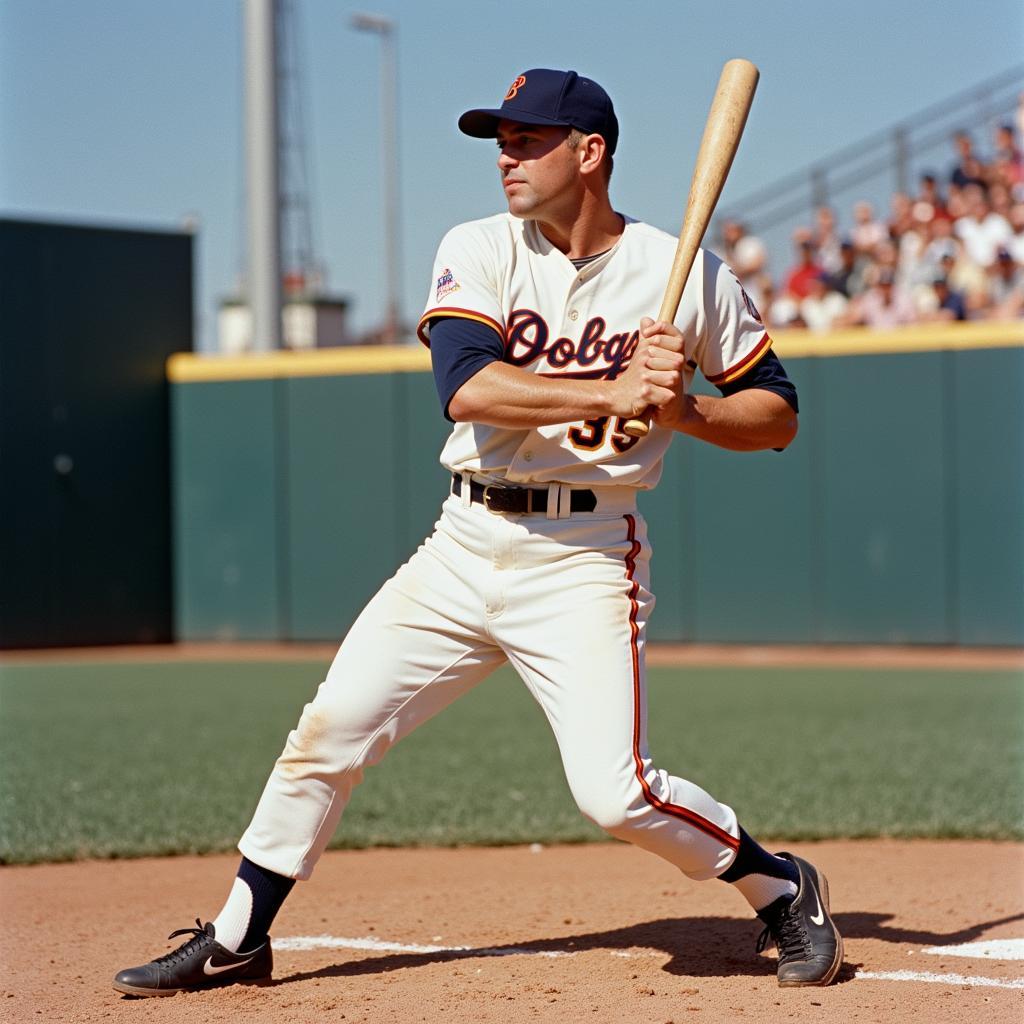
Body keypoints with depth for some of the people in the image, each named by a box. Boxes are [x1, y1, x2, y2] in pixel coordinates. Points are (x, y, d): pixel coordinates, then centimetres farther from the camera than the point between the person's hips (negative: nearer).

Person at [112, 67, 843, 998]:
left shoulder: (686, 274, -3)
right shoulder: (480, 252, 0)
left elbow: (778, 412, 4)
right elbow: (467, 387, -17)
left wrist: (685, 411, -15)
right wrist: (614, 393, -27)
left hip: (584, 561, -3)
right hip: (464, 546, 3)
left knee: (615, 790, -15)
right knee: (328, 733, 2)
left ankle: (784, 889, 10)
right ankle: (234, 943, 18)